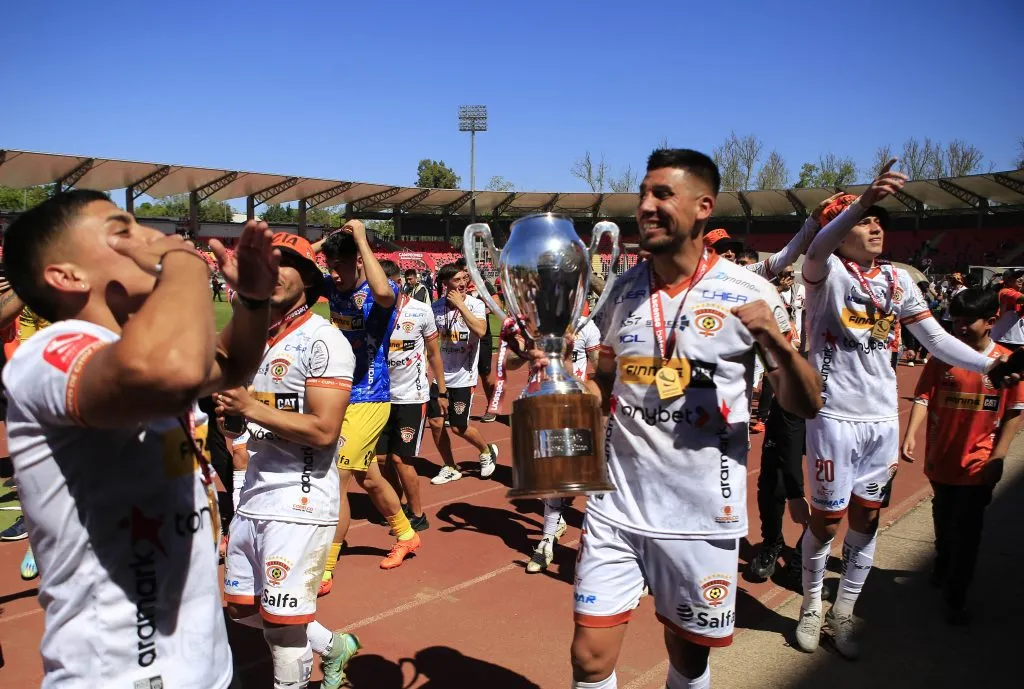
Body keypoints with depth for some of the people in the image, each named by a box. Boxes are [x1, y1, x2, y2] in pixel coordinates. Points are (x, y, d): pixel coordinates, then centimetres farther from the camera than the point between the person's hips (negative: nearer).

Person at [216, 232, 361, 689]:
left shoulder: (322, 340, -15)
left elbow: (324, 430, -23)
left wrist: (250, 407, -20)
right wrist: (227, 408, -3)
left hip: (299, 501, -9)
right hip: (254, 496, 9)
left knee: (282, 624, 2)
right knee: (243, 608, 21)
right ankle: (331, 646, 42)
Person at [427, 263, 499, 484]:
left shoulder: (475, 304, -11)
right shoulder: (437, 307, 0)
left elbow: (480, 331, -30)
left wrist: (460, 304, -26)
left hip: (462, 377, -4)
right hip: (439, 375, 4)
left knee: (459, 427, 0)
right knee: (435, 422, 5)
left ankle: (487, 451, 30)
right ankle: (450, 468, 24)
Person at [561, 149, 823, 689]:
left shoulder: (748, 294, -9)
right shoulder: (623, 291, 3)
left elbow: (805, 405, -5)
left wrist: (779, 344, -24)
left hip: (701, 515, -2)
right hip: (615, 506, 3)